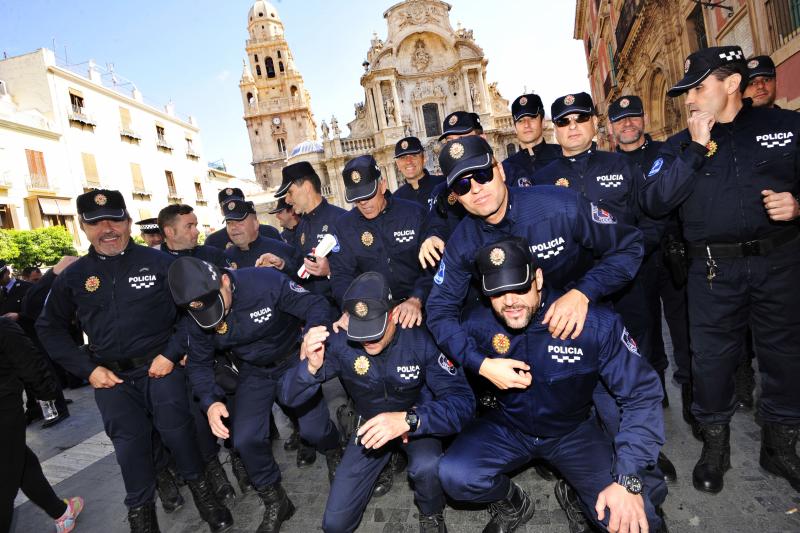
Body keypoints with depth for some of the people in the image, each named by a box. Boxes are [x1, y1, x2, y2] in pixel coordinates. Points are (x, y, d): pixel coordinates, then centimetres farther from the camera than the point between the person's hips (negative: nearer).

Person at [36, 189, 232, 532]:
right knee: (130, 441, 7)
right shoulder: (72, 276, 4)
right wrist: (87, 369, 2)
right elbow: (50, 328, 14)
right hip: (111, 375, 2)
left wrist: (172, 353, -10)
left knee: (176, 429, 2)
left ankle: (199, 486, 28)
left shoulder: (158, 262, -5)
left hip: (160, 366, -2)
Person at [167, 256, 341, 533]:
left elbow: (315, 305, -26)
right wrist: (210, 401, -19)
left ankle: (334, 452, 27)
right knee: (245, 440, -6)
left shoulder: (266, 282, -30)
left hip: (293, 361, -3)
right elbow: (199, 363, -1)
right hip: (254, 372, 4)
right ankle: (274, 502, 20)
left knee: (314, 429, -13)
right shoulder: (198, 320, -14)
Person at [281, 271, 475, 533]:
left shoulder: (420, 340, -29)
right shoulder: (340, 342, -23)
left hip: (417, 421, -2)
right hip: (371, 424, 3)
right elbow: (291, 398, -19)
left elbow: (462, 402, -32)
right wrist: (311, 366, -41)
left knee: (427, 466, -36)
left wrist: (408, 419, -49)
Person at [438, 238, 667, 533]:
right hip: (508, 426, 1)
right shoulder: (479, 325, -20)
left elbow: (642, 395, -20)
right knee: (453, 476, -22)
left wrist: (629, 481, -26)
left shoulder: (596, 324, -26)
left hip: (573, 430, 0)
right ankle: (512, 503, 11)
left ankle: (576, 497, 17)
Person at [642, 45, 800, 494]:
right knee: (712, 357, 6)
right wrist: (695, 148, -13)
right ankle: (715, 446, 27)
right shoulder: (681, 145, 6)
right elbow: (656, 201, -9)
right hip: (713, 270, 0)